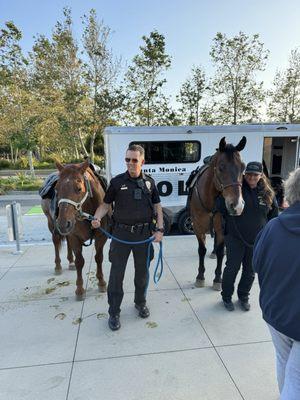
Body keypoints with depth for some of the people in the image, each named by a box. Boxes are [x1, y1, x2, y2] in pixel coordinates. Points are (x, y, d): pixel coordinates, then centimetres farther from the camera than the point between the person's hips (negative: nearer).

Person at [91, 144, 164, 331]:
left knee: (142, 271, 16)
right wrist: (97, 218, -16)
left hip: (144, 233, 2)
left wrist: (160, 229, -5)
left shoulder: (149, 182, 3)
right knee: (117, 273, 3)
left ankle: (141, 302, 39)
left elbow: (157, 207, 6)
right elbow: (106, 204, 2)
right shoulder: (117, 181, -2)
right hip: (121, 233, -1)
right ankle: (114, 312, 19)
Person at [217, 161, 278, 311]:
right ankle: (226, 296, 28)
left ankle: (243, 297, 37)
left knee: (250, 271, 17)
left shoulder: (268, 193, 0)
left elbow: (273, 216, 9)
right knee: (232, 268, 8)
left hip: (257, 240, 3)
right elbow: (221, 207, -11)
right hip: (235, 237, -3)